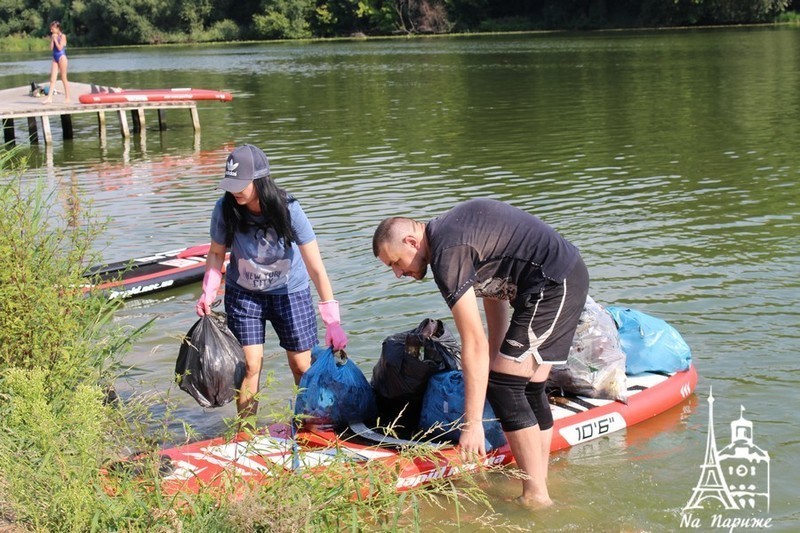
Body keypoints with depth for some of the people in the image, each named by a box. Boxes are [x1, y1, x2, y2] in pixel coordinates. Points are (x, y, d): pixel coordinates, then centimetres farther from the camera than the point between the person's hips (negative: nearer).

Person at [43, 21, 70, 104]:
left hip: (61, 57, -7)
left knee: (64, 79, -1)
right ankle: (49, 97, -5)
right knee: (52, 79, -1)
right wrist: (52, 39, -3)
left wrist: (55, 39, -12)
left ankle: (67, 98, 5)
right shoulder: (53, 37, 12)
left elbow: (59, 48, -15)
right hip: (55, 58, 7)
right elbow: (51, 48, 3)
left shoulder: (62, 36, -7)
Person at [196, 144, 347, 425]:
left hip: (290, 292, -1)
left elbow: (316, 267, -27)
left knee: (302, 365, 4)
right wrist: (208, 292, -18)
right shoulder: (225, 209, -19)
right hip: (243, 294, 1)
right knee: (250, 364, -4)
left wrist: (332, 320, -31)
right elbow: (216, 254, -2)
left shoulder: (288, 209, -27)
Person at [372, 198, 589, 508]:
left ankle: (536, 498, -3)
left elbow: (475, 345, -21)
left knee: (503, 388, -7)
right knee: (530, 390, 13)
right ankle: (539, 488, 18)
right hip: (572, 274, 10)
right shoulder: (450, 228, 12)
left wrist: (473, 423, -19)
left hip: (552, 285, -10)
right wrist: (498, 359, 20)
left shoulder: (447, 254, -17)